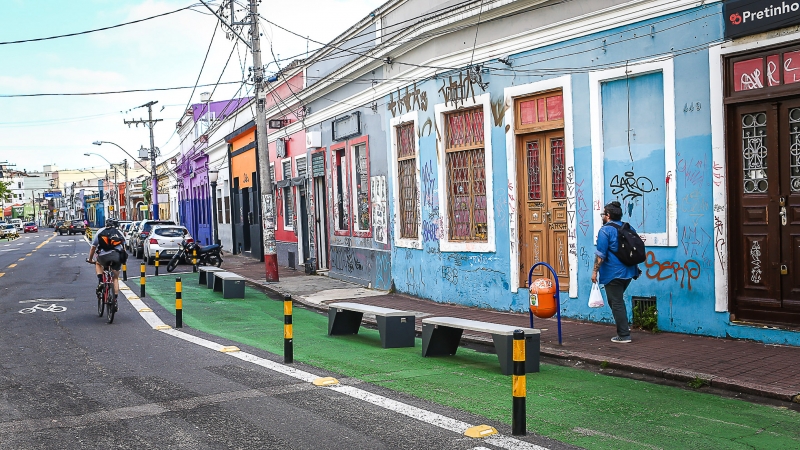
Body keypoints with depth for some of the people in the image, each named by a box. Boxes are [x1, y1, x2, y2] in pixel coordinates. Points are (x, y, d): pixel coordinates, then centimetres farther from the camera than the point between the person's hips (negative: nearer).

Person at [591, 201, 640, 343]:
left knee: (616, 303, 0)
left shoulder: (605, 230, -12)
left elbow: (600, 254, -17)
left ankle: (623, 335, 2)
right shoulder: (629, 228, 10)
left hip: (613, 273, -8)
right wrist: (634, 268, 28)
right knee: (617, 299, 24)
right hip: (628, 272, 8)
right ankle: (624, 325, 20)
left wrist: (595, 271, -9)